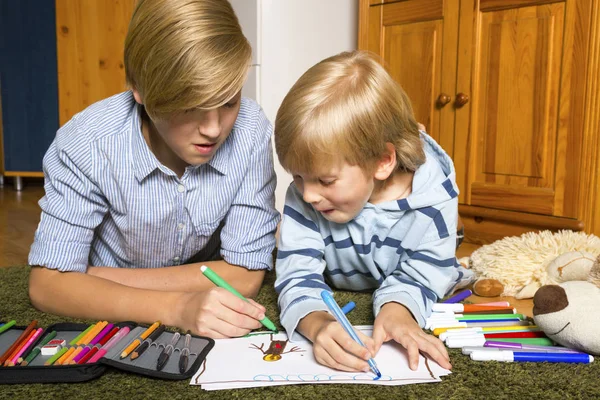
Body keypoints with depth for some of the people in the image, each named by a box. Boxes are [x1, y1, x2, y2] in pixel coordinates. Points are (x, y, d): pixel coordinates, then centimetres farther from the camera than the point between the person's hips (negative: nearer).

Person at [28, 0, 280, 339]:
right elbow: (48, 284, -21)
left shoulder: (252, 130, -21)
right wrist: (177, 308, -37)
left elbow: (245, 274, -19)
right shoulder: (87, 145, -22)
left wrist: (97, 278, -19)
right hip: (112, 324, 0)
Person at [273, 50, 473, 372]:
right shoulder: (304, 196, -27)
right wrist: (318, 324, -53)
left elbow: (418, 277, -23)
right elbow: (297, 274, -30)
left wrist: (396, 310, -48)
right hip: (337, 309, 1)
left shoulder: (433, 195, -29)